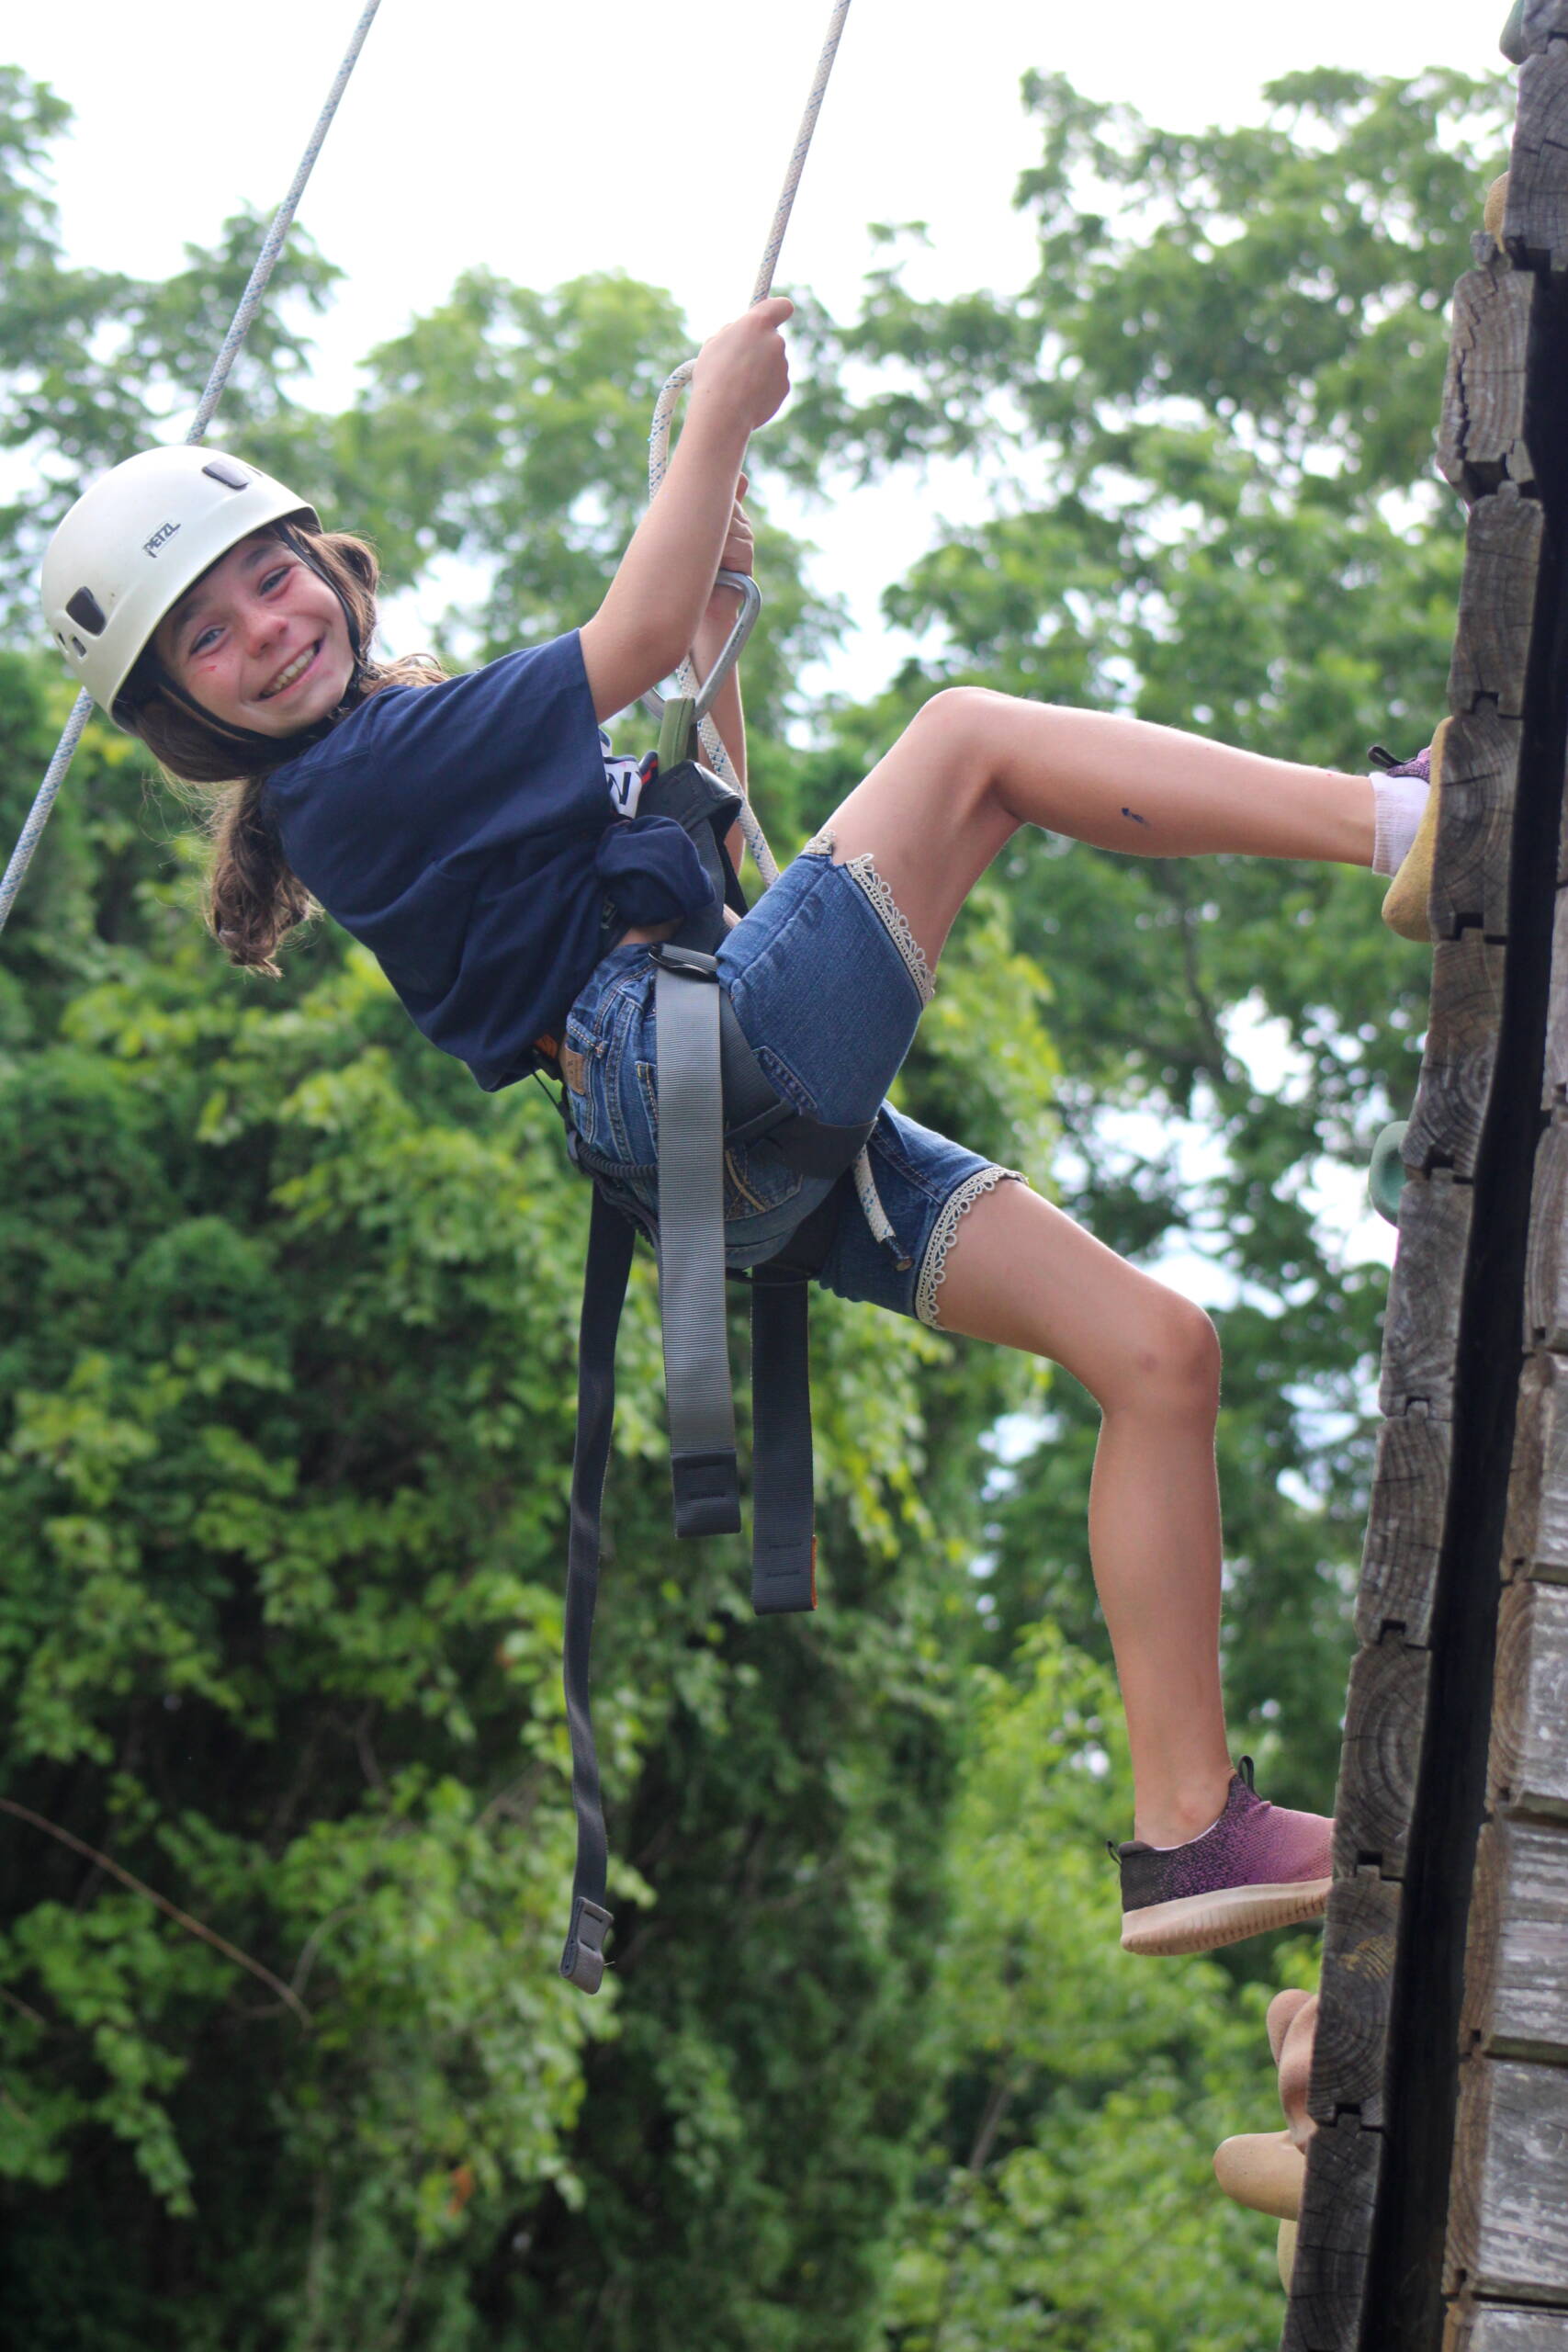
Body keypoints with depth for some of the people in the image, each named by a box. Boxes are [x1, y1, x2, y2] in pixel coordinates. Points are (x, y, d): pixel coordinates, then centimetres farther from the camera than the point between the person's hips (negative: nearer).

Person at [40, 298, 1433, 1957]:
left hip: (758, 1139, 9)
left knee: (1159, 1350, 1)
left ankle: (1185, 1829, -3)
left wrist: (718, 635, 25)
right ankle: (1410, 823, -19)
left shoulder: (399, 764, 27)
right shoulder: (356, 766, -3)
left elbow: (697, 856, 35)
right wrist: (720, 418, 6)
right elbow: (631, 642, -6)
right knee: (966, 737, -12)